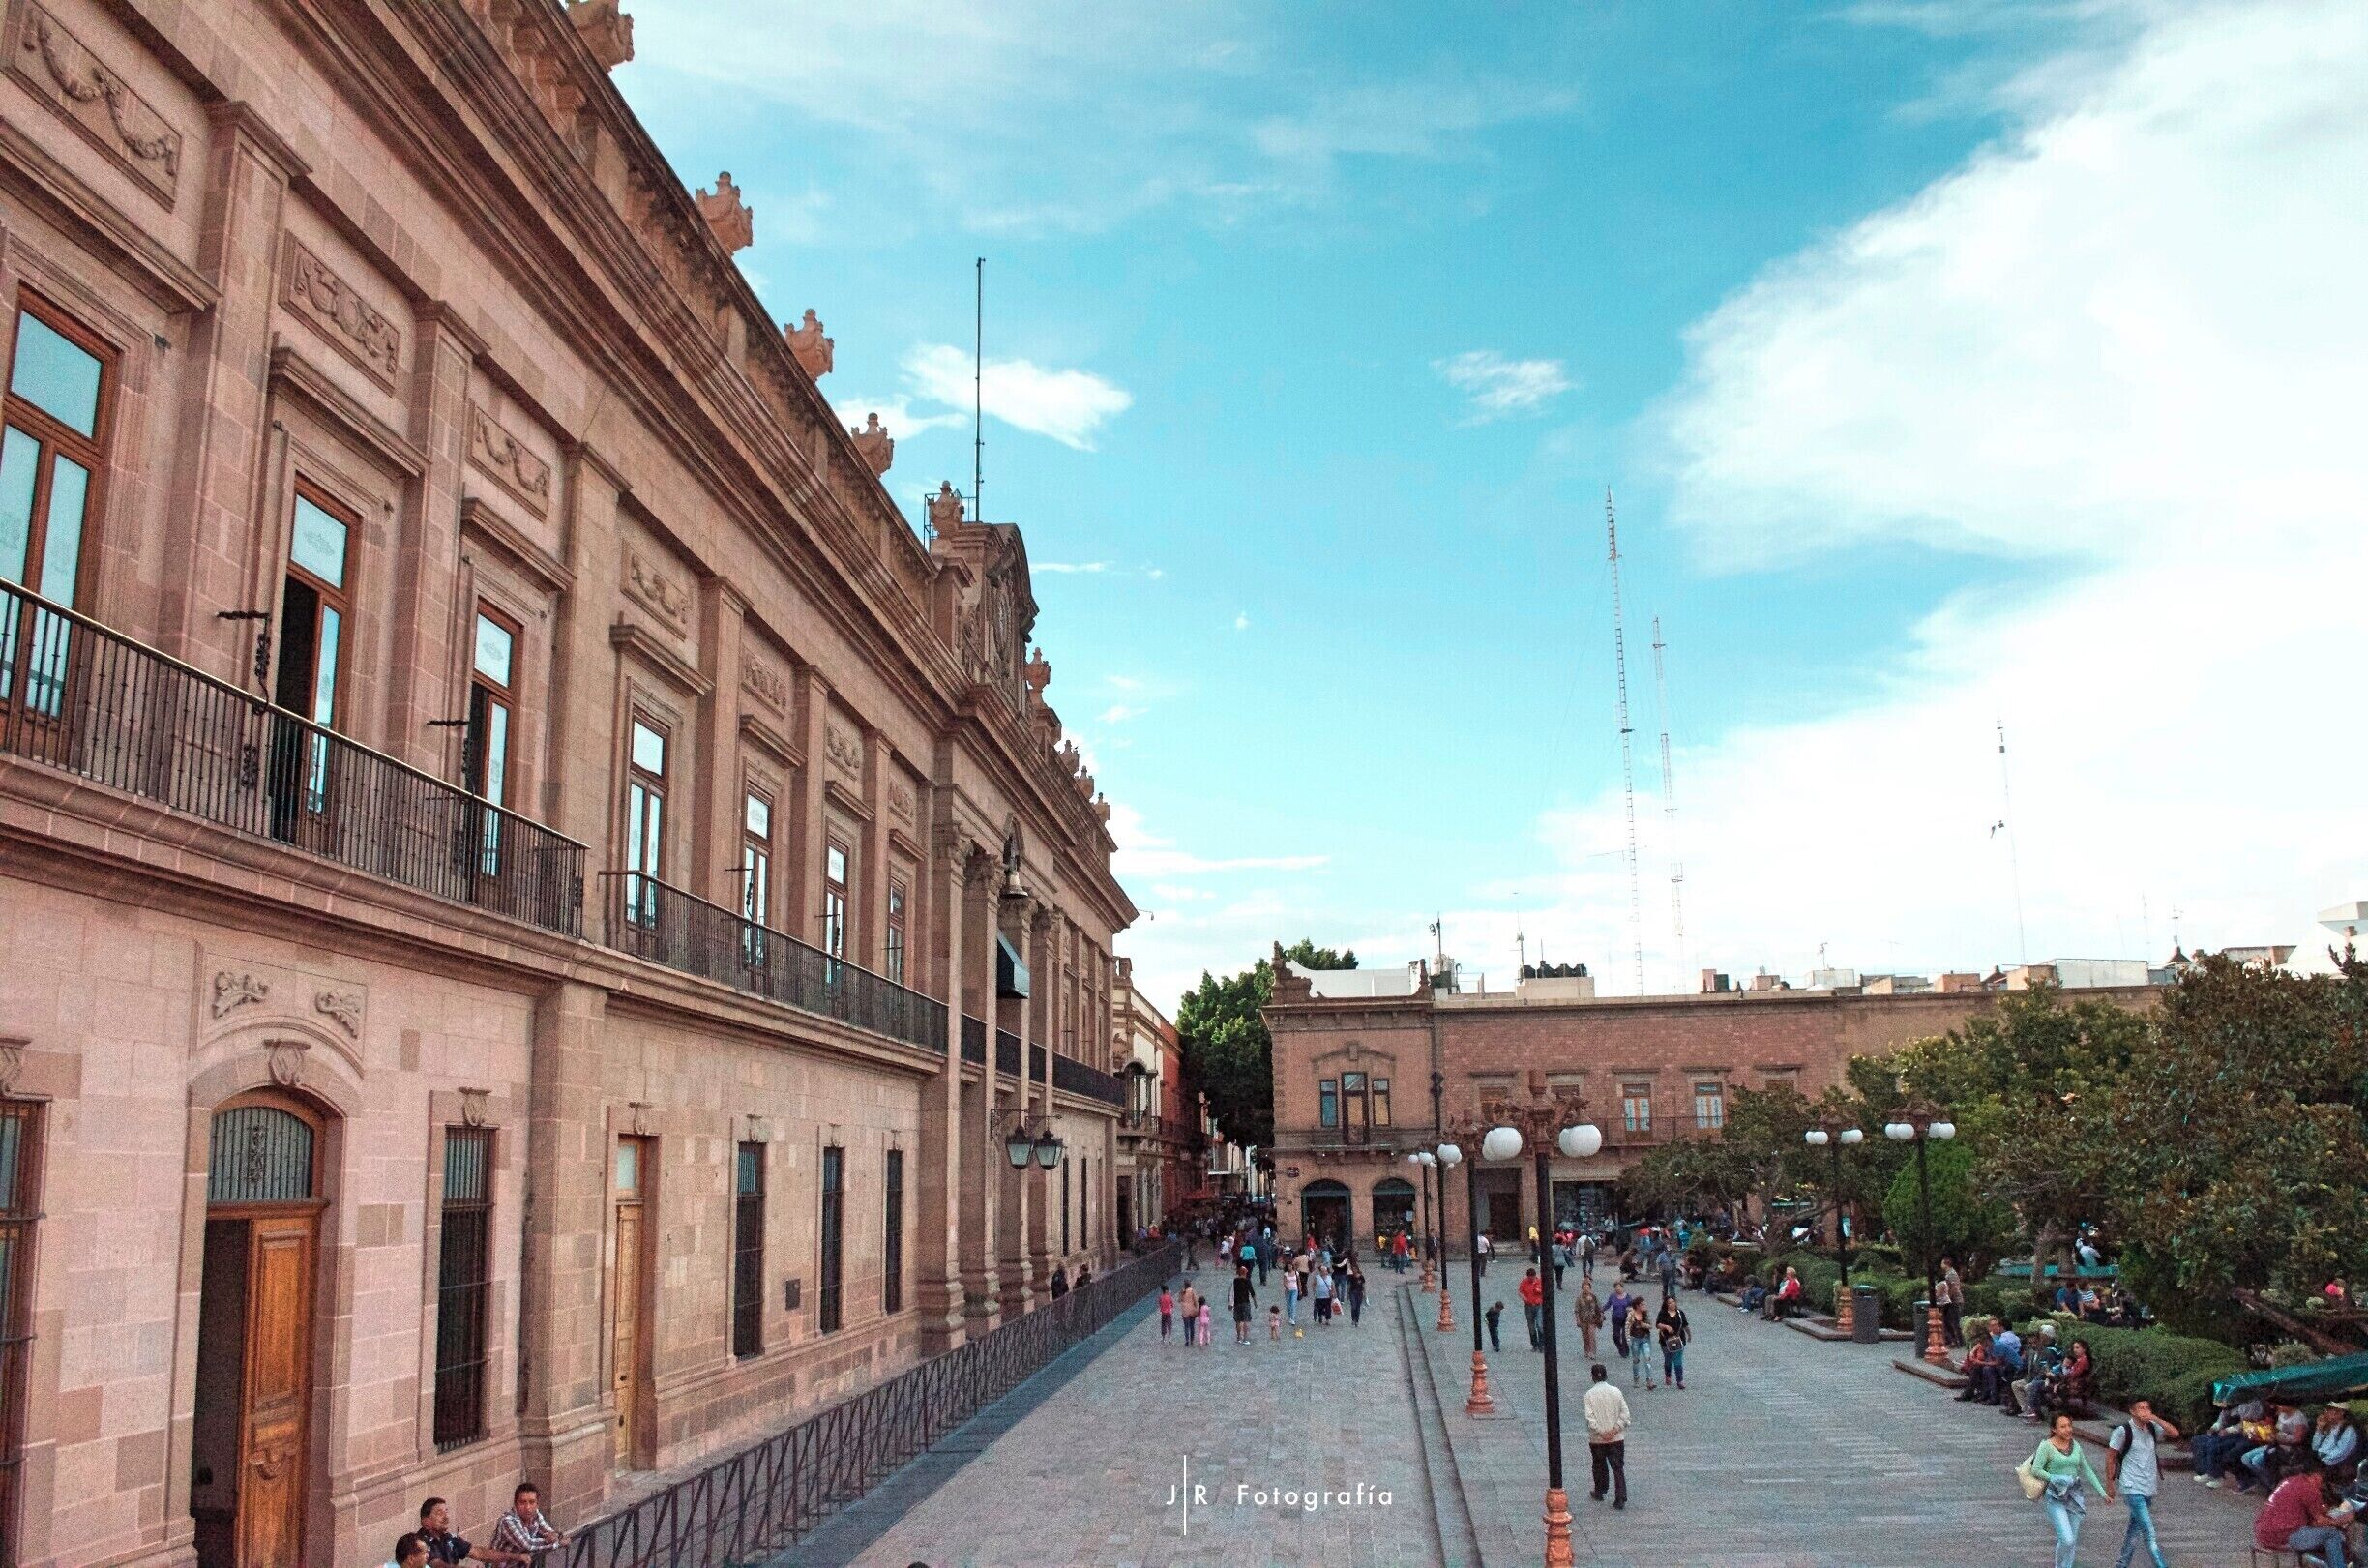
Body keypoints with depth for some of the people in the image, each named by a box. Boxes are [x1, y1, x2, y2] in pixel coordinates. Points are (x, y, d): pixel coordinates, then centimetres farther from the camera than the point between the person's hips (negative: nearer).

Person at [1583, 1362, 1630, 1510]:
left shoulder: (1589, 1394, -9)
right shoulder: (1616, 1391, -3)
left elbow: (1590, 1417, -16)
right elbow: (1625, 1413, -6)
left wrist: (1600, 1432, -13)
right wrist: (1615, 1429, -8)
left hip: (1597, 1439, -1)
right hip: (1617, 1438, 1)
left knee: (1599, 1466, 18)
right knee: (1618, 1467, 4)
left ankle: (1599, 1492, 34)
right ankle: (1621, 1499, -3)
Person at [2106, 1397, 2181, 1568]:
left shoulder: (2152, 1428, 6)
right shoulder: (2123, 1431, -10)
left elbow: (2174, 1433, -4)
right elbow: (2110, 1457, -4)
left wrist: (2155, 1418, -14)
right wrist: (2110, 1483, -3)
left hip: (2149, 1488, 6)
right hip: (2132, 1489, -6)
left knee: (2136, 1528, 16)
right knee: (2149, 1532, -15)